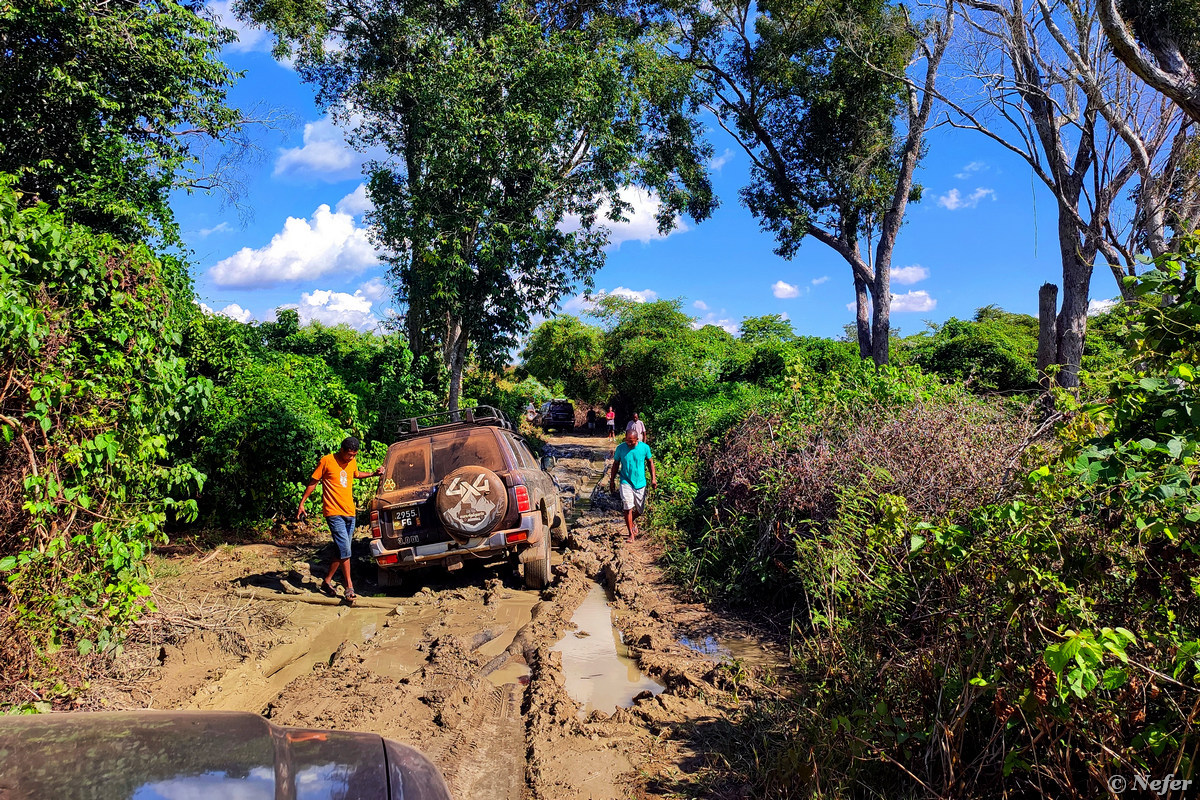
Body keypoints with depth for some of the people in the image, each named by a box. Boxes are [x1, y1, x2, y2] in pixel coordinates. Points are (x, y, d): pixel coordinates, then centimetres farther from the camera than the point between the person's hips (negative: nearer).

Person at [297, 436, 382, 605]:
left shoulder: (352, 463, 9)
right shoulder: (327, 461, -7)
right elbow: (313, 482, 0)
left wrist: (372, 474, 18)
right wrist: (302, 503, -1)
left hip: (350, 512, 7)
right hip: (334, 513, -6)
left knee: (342, 551, 10)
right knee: (345, 550, -13)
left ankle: (327, 581, 25)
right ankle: (349, 588, -7)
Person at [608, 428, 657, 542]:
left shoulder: (645, 447, -7)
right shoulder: (620, 448, -8)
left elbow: (650, 462, 7)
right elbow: (616, 464, 3)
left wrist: (653, 478, 2)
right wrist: (612, 481, 5)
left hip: (640, 483, 2)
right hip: (626, 482, -2)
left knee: (640, 509, 12)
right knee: (628, 508, -14)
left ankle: (633, 520, 46)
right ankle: (631, 534, -2)